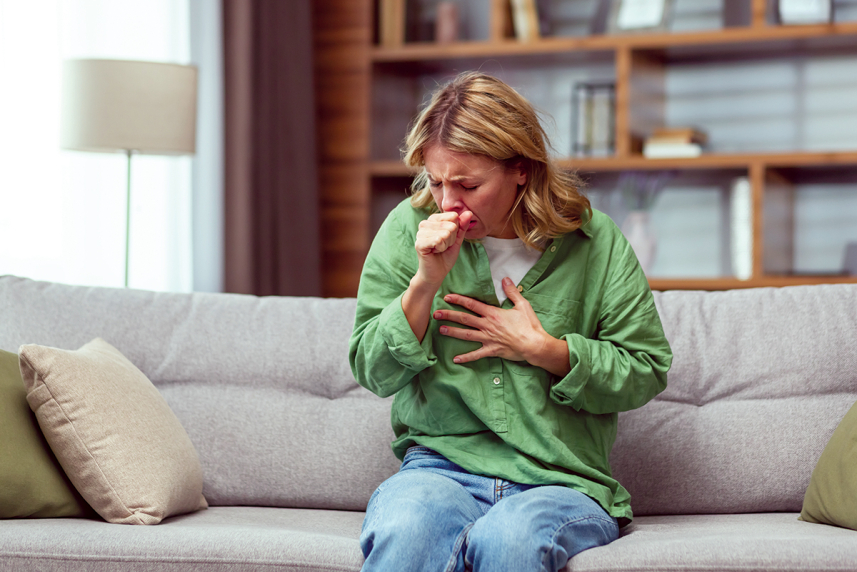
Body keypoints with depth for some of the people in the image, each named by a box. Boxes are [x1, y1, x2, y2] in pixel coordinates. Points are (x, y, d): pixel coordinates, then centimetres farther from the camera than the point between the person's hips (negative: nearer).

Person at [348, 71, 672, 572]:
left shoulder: (594, 242, 2)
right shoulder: (409, 229, 4)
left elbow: (646, 372, 5)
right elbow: (374, 374, 4)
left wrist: (539, 348, -7)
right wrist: (424, 283, -11)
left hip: (561, 480, 0)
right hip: (440, 465, 0)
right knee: (401, 530, -36)